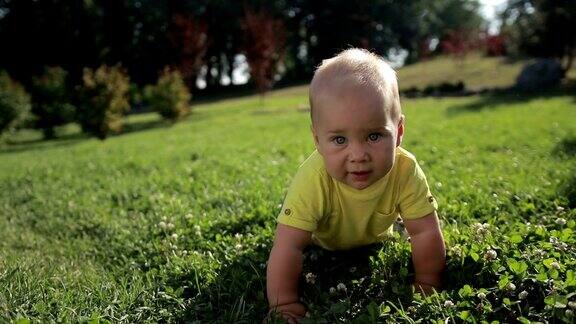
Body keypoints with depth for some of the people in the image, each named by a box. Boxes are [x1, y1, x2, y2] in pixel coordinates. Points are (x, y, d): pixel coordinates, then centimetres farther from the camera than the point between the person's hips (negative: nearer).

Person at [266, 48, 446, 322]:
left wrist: (426, 285, -24)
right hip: (323, 242, -1)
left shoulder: (405, 172, -39)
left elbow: (425, 232, -27)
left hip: (374, 238, 2)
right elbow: (288, 247, -44)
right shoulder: (313, 180, -47)